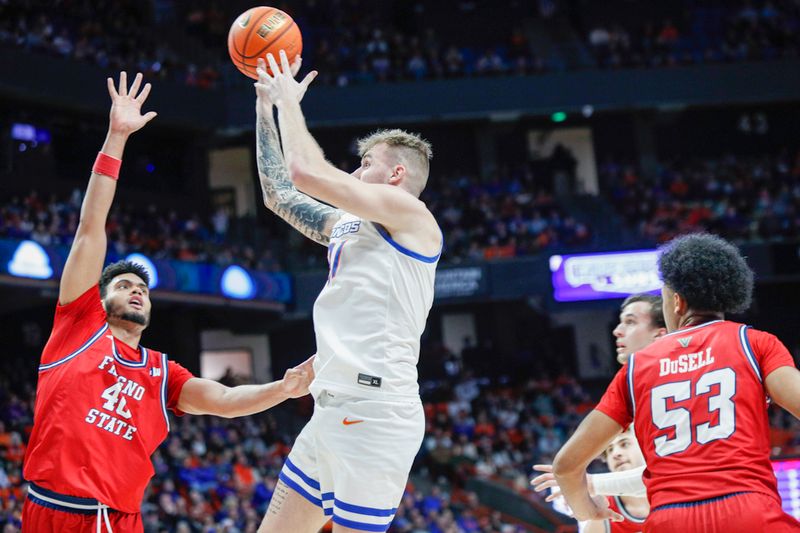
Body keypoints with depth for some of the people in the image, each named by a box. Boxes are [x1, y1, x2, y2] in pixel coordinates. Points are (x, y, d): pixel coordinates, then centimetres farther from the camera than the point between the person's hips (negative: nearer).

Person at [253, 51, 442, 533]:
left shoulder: (410, 213, -4)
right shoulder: (348, 224, 22)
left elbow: (306, 171, -12)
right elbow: (279, 194, 30)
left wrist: (290, 101, 3)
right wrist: (267, 107, 27)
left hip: (375, 410, -9)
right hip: (333, 411, 9)